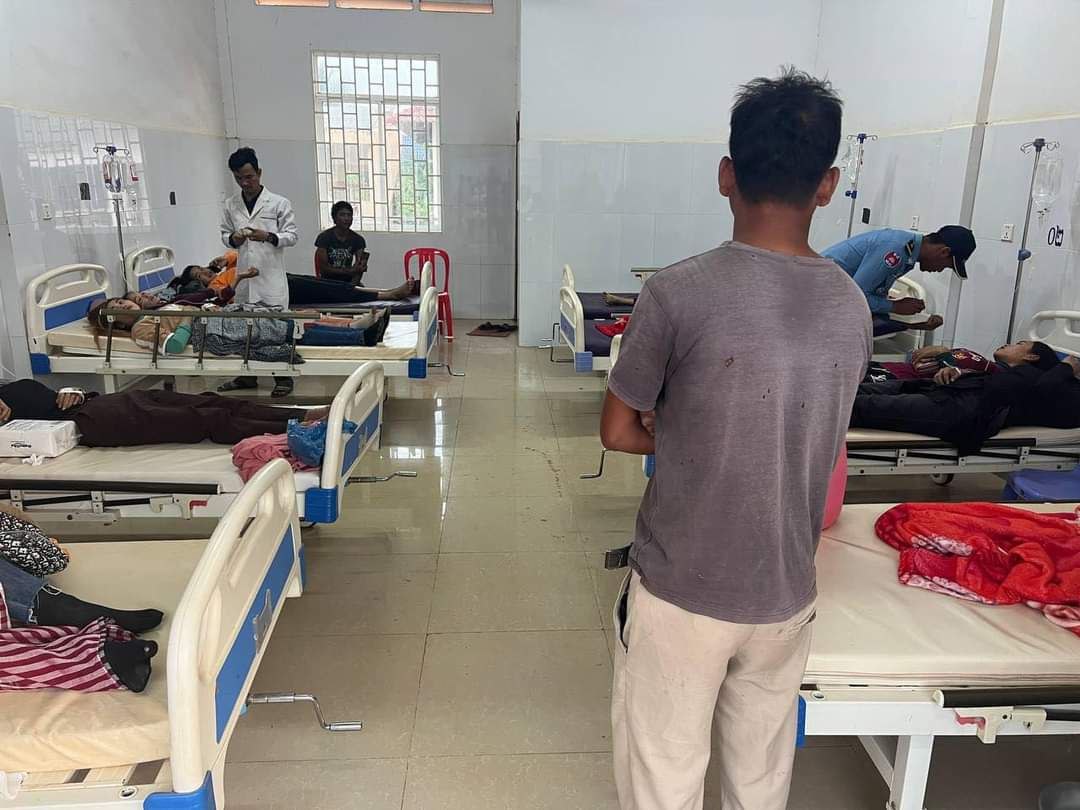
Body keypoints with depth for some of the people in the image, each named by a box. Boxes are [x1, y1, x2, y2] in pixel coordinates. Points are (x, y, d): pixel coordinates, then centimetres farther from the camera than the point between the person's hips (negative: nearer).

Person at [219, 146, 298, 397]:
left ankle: (283, 378, 7)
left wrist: (269, 236, -17)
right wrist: (232, 239, -6)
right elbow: (224, 234, 17)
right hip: (244, 275, 4)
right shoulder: (230, 205, 9)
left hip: (271, 275, -4)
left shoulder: (279, 203, -1)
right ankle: (247, 376, 22)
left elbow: (292, 235, 0)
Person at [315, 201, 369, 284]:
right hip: (328, 282, -2)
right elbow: (323, 268, -9)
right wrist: (349, 271, -18)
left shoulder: (358, 239, 2)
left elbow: (360, 269, -6)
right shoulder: (324, 237, -4)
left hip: (348, 282, 2)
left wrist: (352, 285, -25)